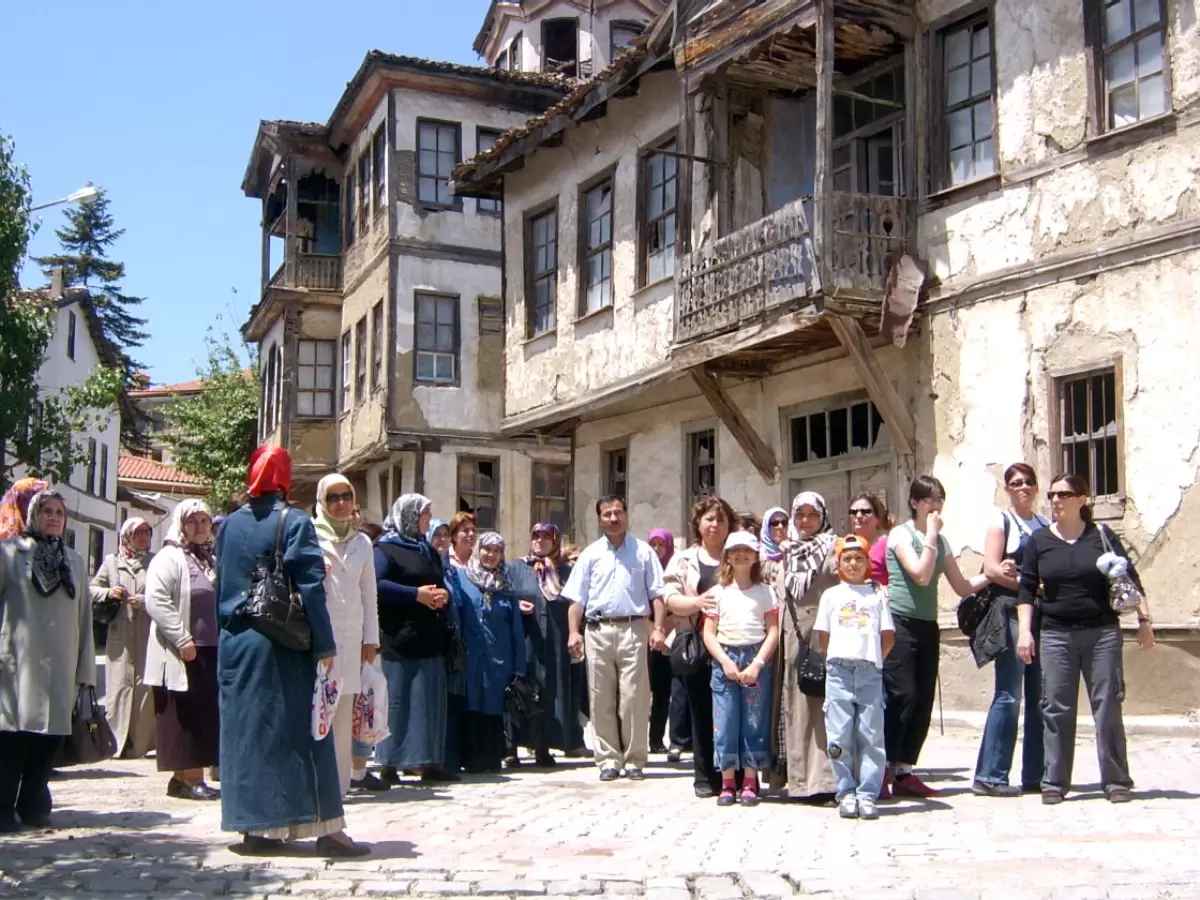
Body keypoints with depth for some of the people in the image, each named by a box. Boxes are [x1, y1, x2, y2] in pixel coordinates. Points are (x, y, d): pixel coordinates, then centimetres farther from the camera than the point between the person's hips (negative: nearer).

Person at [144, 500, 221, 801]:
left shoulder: (213, 559, 19)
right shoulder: (168, 558, -5)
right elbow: (156, 601, -17)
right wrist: (182, 639, -20)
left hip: (210, 651, 7)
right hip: (182, 654, -7)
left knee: (205, 718, 6)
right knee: (184, 718, -3)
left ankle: (190, 777, 12)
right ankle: (185, 778, 2)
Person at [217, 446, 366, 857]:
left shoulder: (231, 523, 8)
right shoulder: (293, 521, -8)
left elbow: (222, 585, 11)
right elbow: (310, 585, -12)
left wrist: (228, 632, 18)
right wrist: (324, 644, -11)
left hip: (236, 642, 5)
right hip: (282, 645, -5)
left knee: (245, 730, 9)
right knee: (300, 730, -1)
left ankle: (255, 827, 11)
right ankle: (326, 828, 0)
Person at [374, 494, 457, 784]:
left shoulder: (428, 551, 21)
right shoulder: (386, 548, -2)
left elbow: (441, 585, 26)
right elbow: (376, 584, -16)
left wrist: (442, 595, 2)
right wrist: (417, 594, -18)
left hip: (430, 640, 7)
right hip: (400, 639, -7)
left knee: (431, 701, 6)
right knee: (399, 700, -6)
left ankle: (430, 762, 12)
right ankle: (390, 764, 0)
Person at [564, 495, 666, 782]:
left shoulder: (643, 552, 7)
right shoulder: (590, 554, 10)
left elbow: (656, 594, 4)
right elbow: (577, 598, 7)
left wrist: (658, 628, -7)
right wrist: (574, 632, -3)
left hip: (633, 629, -2)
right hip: (598, 631, 2)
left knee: (634, 699, -2)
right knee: (601, 700, 5)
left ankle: (634, 759, 7)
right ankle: (609, 758, 13)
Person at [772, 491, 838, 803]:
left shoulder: (832, 549, 1)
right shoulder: (788, 552, 18)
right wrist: (779, 629, 14)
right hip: (793, 633, 6)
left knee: (822, 702, -8)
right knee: (794, 703, 6)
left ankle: (823, 778, -7)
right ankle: (799, 777, 12)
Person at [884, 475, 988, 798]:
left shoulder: (941, 540, 14)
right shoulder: (901, 534, -5)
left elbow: (962, 586, 14)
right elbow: (921, 575, -18)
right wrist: (931, 535, -13)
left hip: (927, 627, 7)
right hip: (901, 624, -7)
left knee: (923, 701, 4)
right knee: (902, 697, -13)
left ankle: (904, 772, 11)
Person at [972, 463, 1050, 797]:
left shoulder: (1047, 525, 18)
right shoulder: (1001, 522, 2)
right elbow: (992, 569, -8)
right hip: (1011, 613, -6)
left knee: (1040, 697, 6)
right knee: (1009, 696, -10)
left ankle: (1035, 774, 13)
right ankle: (990, 776, -7)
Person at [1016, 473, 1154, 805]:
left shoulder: (1102, 536, 2)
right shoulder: (1039, 540, 4)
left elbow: (1129, 579, 3)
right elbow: (1027, 589, 5)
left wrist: (1144, 619, -3)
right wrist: (1024, 631, -3)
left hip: (1102, 632, -1)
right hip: (1056, 636, 1)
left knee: (1108, 708, 1)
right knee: (1056, 710, 2)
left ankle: (1116, 782, 10)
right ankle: (1054, 782, 9)